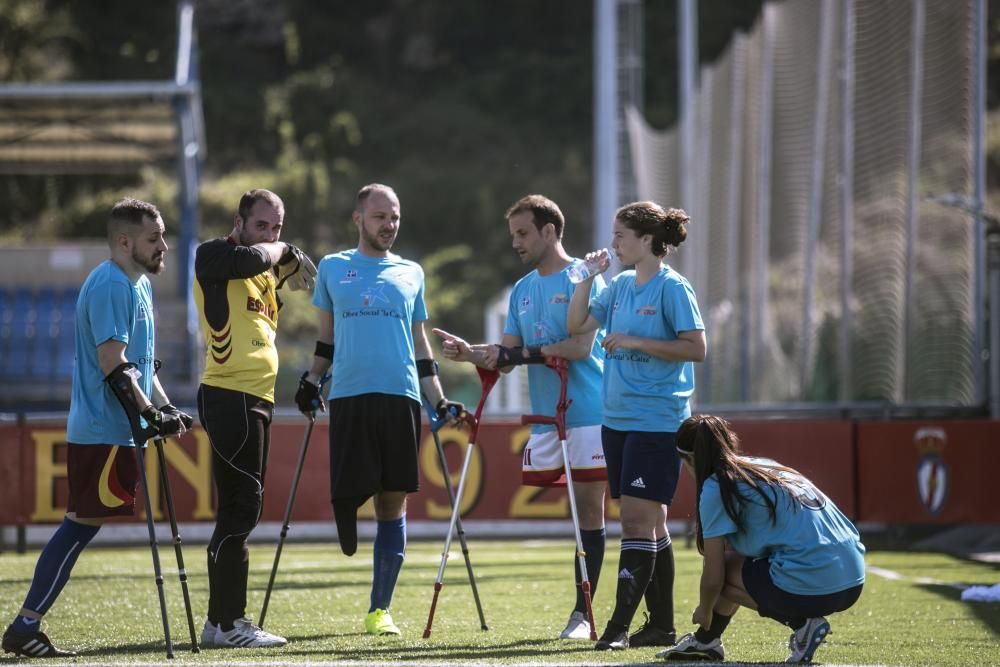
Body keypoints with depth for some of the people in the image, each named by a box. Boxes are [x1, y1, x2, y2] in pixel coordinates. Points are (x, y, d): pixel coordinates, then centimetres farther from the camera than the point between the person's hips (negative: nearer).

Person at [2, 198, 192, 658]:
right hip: (101, 430, -10)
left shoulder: (138, 285, 18)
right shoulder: (109, 285, -14)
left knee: (81, 526, 8)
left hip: (111, 430, 10)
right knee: (80, 525, -9)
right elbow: (112, 362, -21)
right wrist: (150, 413, -21)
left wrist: (166, 408, 16)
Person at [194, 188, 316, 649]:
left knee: (240, 508, 12)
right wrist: (278, 251, -3)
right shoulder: (213, 256, -6)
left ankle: (220, 620, 17)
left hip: (257, 398, 9)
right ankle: (227, 623, -11)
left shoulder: (267, 272, 21)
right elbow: (252, 258, -23)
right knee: (241, 506, -12)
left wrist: (287, 257, 7)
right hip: (228, 396, -9)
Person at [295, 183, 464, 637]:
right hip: (348, 396, -1)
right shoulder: (332, 268, 11)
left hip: (401, 396, 1)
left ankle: (379, 609, 7)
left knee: (393, 501, 1)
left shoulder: (411, 273, 14)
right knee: (346, 492, -15)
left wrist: (439, 402, 12)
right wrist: (310, 382, 7)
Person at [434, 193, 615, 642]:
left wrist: (519, 354, -15)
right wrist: (471, 353, -6)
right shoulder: (522, 290, 16)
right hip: (543, 417, 6)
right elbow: (507, 357, 13)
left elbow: (581, 347, -16)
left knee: (589, 508, -4)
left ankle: (582, 613, 0)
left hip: (587, 415, -6)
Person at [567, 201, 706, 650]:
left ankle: (619, 626, -14)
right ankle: (662, 625, 17)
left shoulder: (672, 288, -10)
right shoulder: (619, 286, 12)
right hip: (617, 419, 8)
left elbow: (696, 348, -15)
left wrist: (634, 342, -17)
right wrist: (588, 276, 4)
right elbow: (577, 325, 14)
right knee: (650, 522, 12)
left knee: (637, 518, -11)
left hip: (656, 422, -8)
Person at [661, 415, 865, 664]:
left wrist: (703, 611, 21)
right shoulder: (767, 466, 21)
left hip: (811, 591, -9)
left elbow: (713, 576, 0)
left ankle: (801, 623, 1)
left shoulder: (717, 488, -2)